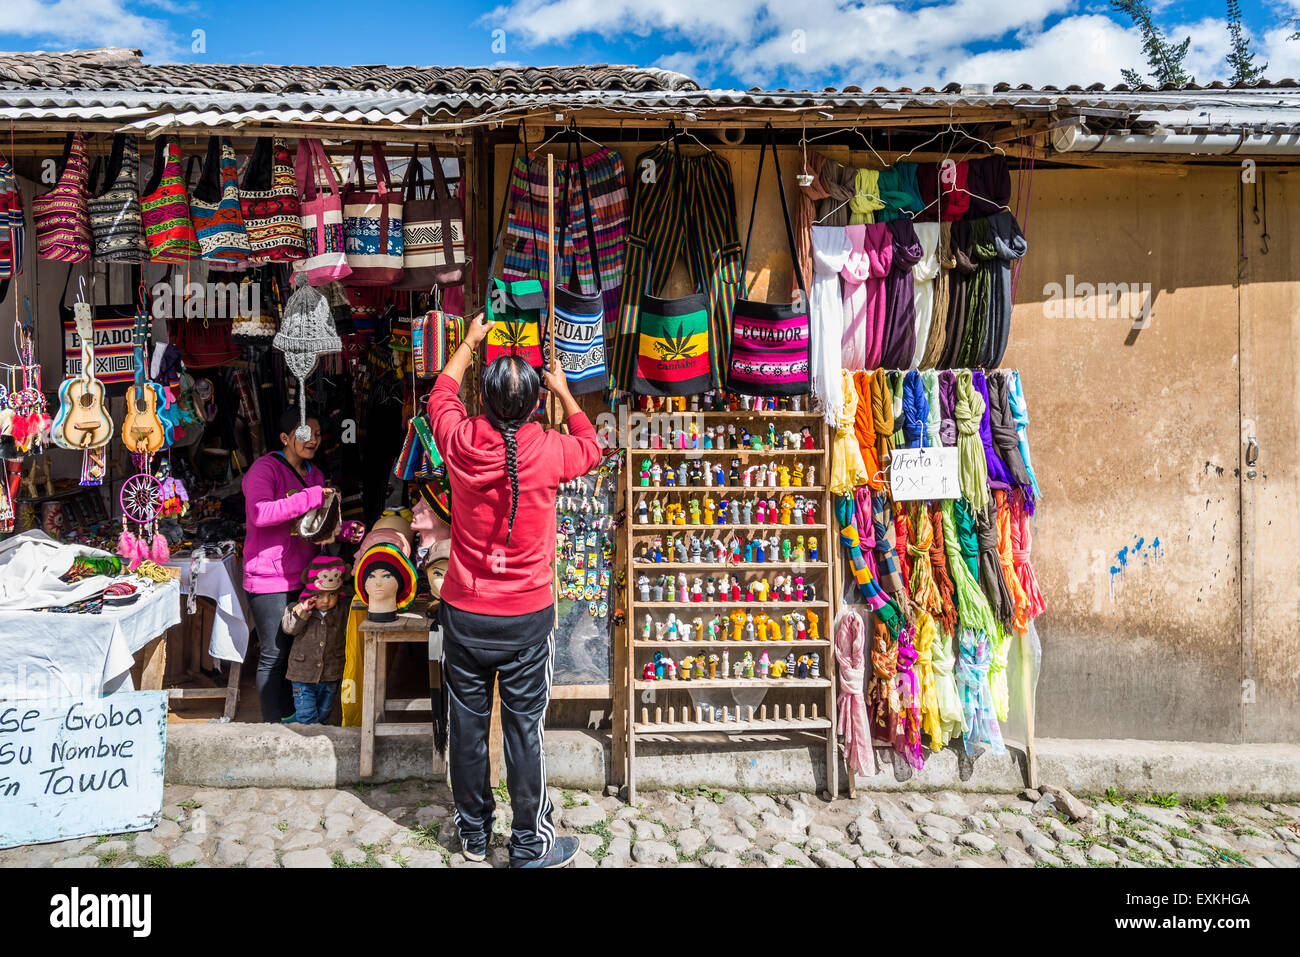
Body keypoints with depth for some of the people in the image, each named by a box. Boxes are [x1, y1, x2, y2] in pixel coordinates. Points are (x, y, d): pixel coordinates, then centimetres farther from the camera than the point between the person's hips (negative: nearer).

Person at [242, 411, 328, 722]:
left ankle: (292, 719, 28)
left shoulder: (314, 474, 15)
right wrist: (310, 498, -29)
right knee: (274, 655, 1)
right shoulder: (264, 469, -9)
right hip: (269, 580, -7)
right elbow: (260, 513, -27)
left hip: (303, 577, 8)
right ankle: (274, 724, 13)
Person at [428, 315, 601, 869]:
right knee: (525, 730, 8)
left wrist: (470, 341, 25)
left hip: (464, 614, 2)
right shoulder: (550, 451, -15)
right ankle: (531, 846, 22)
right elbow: (591, 448, 10)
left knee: (467, 725, 15)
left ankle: (472, 835, 32)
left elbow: (441, 394, 13)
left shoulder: (461, 443, -11)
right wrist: (564, 394, 21)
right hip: (528, 617, -2)